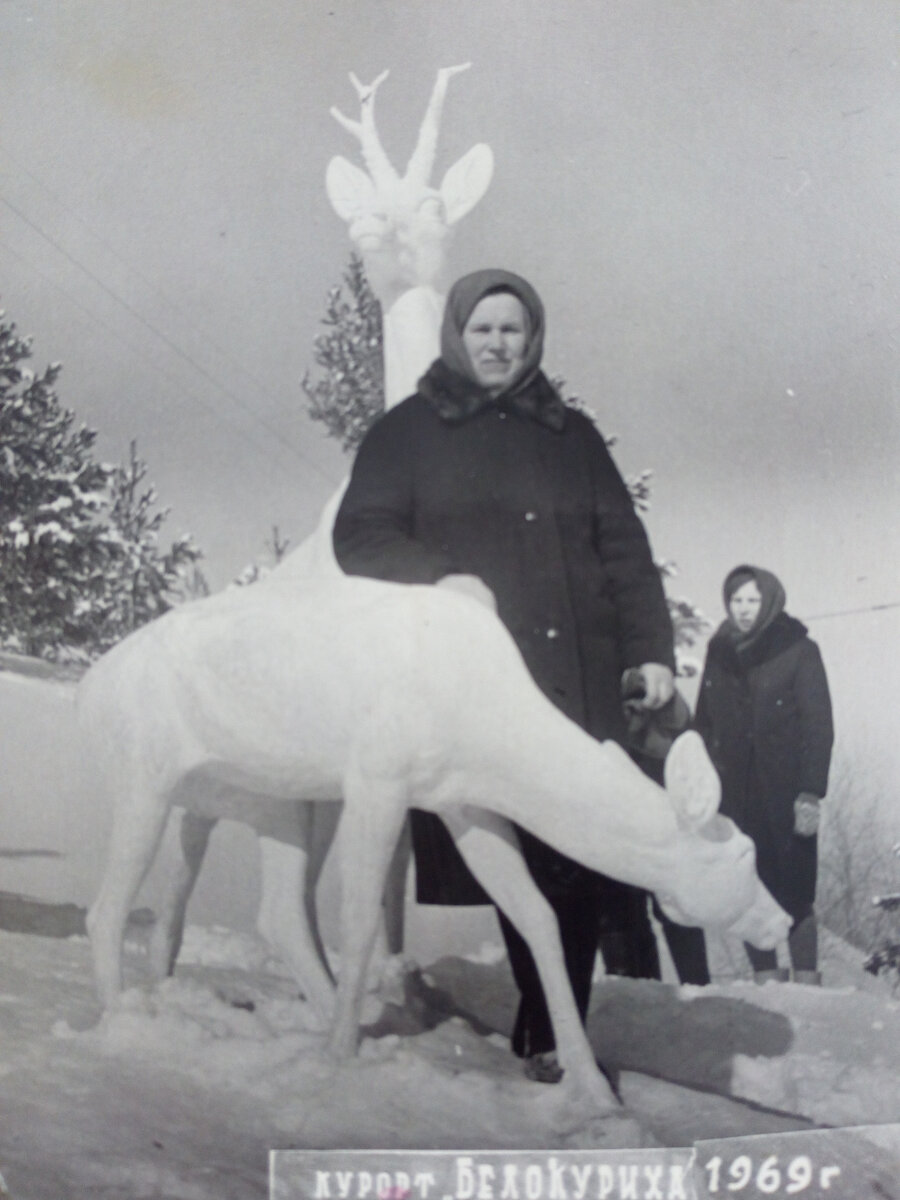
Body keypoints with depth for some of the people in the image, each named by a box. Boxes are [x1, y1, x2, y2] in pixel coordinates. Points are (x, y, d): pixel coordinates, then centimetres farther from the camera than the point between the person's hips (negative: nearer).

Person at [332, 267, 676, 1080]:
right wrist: (439, 578, -12)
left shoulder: (573, 435, 22)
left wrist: (652, 649, 4)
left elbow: (626, 552, 17)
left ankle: (553, 1032, 0)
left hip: (578, 681, 3)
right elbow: (359, 536, 5)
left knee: (578, 857, -8)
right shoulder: (407, 431, 13)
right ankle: (549, 1032, 3)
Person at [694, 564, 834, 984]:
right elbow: (704, 725, 11)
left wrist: (810, 793, -13)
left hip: (784, 797, -3)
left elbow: (819, 726, -4)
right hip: (736, 797, 4)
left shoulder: (799, 651, 0)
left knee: (795, 894, -4)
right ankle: (765, 979, 10)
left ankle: (807, 981, 4)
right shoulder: (719, 653, 12)